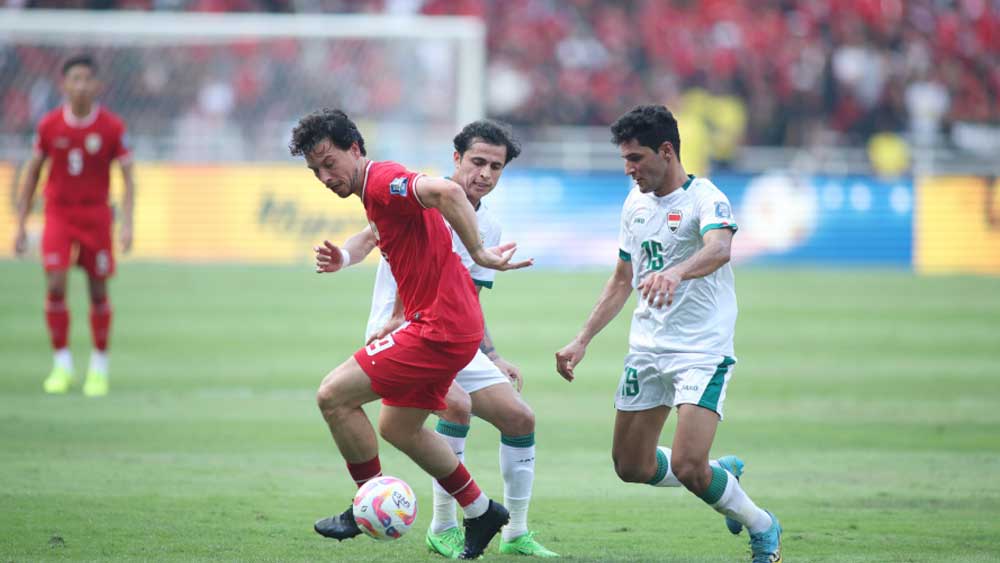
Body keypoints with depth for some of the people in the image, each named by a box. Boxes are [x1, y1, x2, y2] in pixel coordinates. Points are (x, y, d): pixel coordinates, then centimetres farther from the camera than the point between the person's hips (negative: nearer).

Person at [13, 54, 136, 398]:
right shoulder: (49, 125, -2)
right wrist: (21, 225, 6)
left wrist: (127, 224, -14)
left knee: (98, 291, 3)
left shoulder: (112, 127, -6)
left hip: (96, 215, 0)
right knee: (55, 286, -13)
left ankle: (99, 367, 18)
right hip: (58, 214, 0)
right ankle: (62, 364, -1)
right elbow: (33, 173, 8)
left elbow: (128, 177, -3)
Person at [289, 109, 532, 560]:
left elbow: (447, 192, -33)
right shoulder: (375, 192, 17)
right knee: (397, 428, 22)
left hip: (441, 328, -11)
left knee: (333, 396, -9)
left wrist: (479, 254, -30)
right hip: (438, 324, 11)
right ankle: (480, 512, 30)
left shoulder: (383, 181, -15)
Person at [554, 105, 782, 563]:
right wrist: (582, 341, 15)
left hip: (702, 350, -8)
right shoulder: (636, 203, 10)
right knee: (631, 467, 7)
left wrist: (676, 272, -57)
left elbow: (719, 248, -37)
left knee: (686, 466, -18)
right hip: (647, 349, 8)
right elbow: (621, 281, 20)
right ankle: (722, 475, 32)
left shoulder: (704, 199, -14)